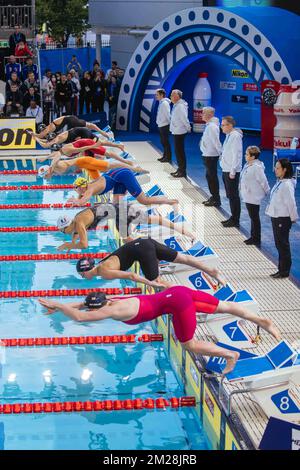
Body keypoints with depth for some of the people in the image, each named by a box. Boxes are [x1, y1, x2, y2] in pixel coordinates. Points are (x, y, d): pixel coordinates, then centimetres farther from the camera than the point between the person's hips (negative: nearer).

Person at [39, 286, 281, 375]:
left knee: (190, 345, 3)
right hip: (177, 293, 9)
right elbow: (82, 304, 22)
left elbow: (79, 316, -21)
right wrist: (59, 307, 17)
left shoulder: (114, 310, -16)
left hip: (176, 302, -9)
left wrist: (56, 304, -11)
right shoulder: (109, 300, 7)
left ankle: (231, 354, 11)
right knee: (224, 307, 12)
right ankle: (262, 321, 19)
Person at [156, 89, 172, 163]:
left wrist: (170, 123, -18)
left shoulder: (165, 103, -17)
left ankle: (168, 157, 1)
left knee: (165, 142, -4)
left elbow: (168, 115, -19)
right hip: (161, 126, 10)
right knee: (163, 142, 14)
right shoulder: (161, 103, 12)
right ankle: (165, 156, 22)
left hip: (164, 126, -10)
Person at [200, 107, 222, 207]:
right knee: (209, 176, 16)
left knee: (212, 177, -3)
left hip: (211, 155, -10)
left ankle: (216, 200, 5)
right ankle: (213, 197, 26)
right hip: (208, 155, 10)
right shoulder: (209, 125, 10)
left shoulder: (212, 126, -21)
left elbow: (216, 142, -22)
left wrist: (221, 153, -20)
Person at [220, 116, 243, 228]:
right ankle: (233, 217, 25)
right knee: (230, 195, 16)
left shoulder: (235, 136, -17)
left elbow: (236, 155, -20)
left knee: (233, 196, -3)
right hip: (226, 170, 10)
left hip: (232, 171, -10)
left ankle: (235, 221, 4)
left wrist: (232, 172, -20)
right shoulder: (229, 135, 12)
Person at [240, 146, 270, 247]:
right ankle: (253, 237, 29)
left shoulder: (257, 167, -23)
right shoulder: (248, 165, 6)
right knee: (252, 217, 18)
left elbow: (263, 181, -19)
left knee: (254, 218, 2)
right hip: (248, 196, 9)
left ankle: (256, 239, 12)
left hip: (254, 198, -9)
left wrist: (267, 192, -9)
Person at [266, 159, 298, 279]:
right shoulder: (280, 182, 8)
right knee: (279, 244, 15)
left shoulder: (287, 184, -21)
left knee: (283, 245, 0)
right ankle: (282, 270, 24)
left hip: (283, 219, -9)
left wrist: (293, 218, -13)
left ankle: (284, 271, 10)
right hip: (276, 217, 9)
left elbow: (291, 203, -20)